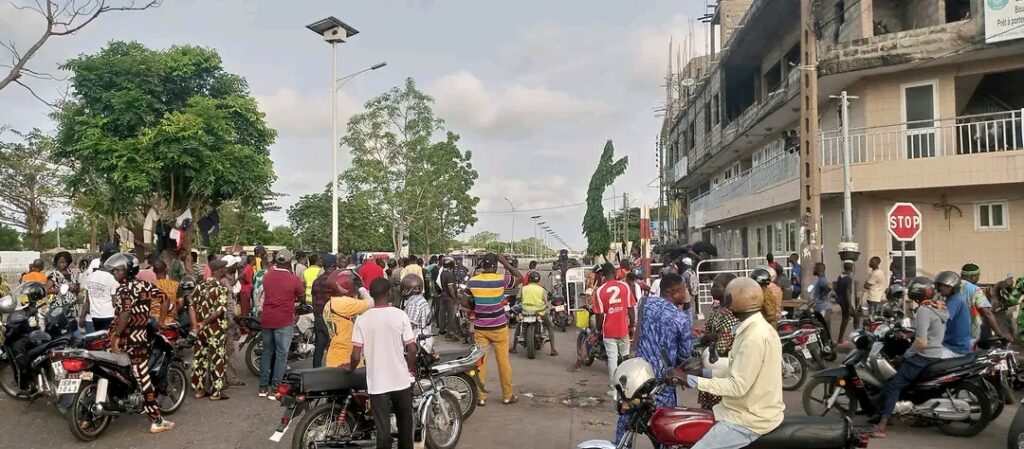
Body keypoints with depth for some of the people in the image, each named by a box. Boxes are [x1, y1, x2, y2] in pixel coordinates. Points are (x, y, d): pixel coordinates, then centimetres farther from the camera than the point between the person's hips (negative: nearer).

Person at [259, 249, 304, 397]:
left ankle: (263, 387, 18)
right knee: (281, 354, 1)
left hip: (267, 319, 5)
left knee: (267, 352, 15)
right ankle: (275, 389, 0)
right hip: (284, 321, -5)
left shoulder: (267, 276, 2)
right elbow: (301, 297, 1)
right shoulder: (294, 279, -12)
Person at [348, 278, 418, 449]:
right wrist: (411, 369, 11)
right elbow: (412, 349, -7)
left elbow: (356, 356, -9)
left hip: (377, 382, -1)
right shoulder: (400, 315, -8)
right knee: (405, 424, 20)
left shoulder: (362, 319, -8)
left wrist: (350, 368, 13)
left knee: (383, 429, 6)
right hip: (401, 379, 1)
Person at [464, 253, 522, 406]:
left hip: (480, 328, 2)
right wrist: (505, 262, 4)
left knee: (479, 362, 7)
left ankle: (480, 397, 12)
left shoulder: (473, 281, -5)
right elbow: (520, 277, 3)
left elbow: (465, 303, -1)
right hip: (499, 327, -2)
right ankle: (507, 395, 18)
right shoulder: (501, 279, -12)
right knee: (503, 361, 8)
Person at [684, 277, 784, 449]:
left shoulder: (754, 337, -25)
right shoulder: (758, 327, 8)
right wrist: (703, 372, 8)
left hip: (750, 419, -10)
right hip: (752, 410, 10)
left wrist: (692, 381, -22)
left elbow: (737, 386, -26)